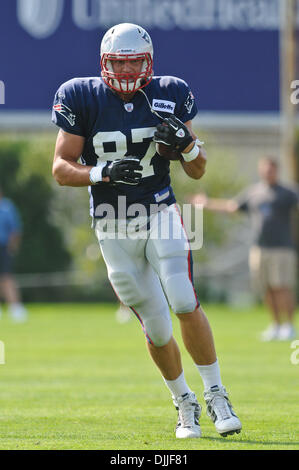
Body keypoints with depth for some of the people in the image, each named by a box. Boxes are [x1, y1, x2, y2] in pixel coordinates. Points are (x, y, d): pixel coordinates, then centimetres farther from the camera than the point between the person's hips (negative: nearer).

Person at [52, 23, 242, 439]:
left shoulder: (168, 96, -2)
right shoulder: (83, 99, -6)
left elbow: (198, 171, 5)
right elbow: (61, 169, -5)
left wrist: (183, 141, -16)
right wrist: (103, 172, -23)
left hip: (160, 214, 0)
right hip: (113, 227, 0)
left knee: (184, 303, -19)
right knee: (156, 327, 2)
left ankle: (216, 394, -6)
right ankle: (185, 404, 22)